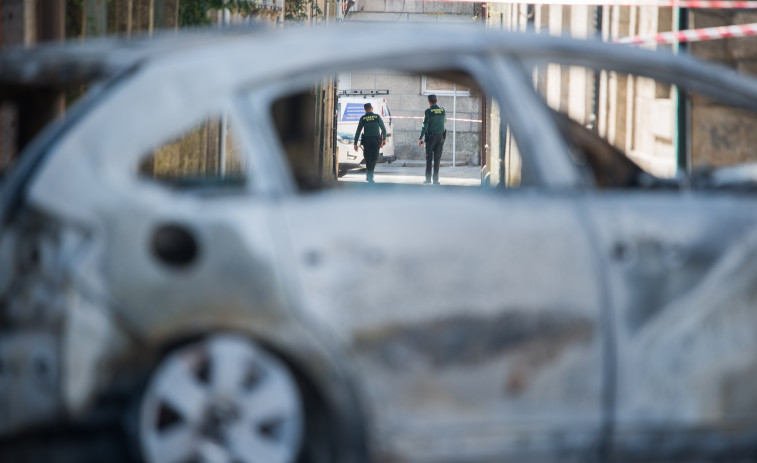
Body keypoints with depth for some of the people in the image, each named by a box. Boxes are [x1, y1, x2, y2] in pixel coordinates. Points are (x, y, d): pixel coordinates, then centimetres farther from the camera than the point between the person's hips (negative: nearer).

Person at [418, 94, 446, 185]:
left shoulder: (428, 111, -9)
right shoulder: (442, 110, 4)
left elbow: (425, 126, -12)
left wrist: (420, 138, -9)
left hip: (431, 136, -3)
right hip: (440, 136, 3)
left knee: (429, 158, 4)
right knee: (437, 159, 5)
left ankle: (428, 178, 1)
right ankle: (435, 179, 1)